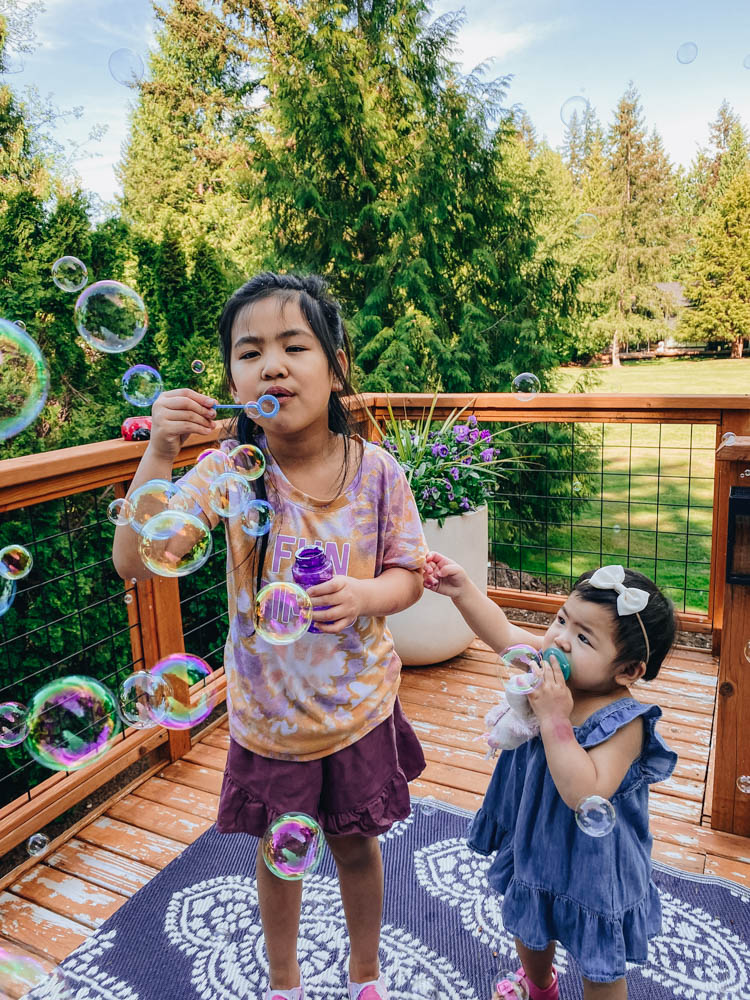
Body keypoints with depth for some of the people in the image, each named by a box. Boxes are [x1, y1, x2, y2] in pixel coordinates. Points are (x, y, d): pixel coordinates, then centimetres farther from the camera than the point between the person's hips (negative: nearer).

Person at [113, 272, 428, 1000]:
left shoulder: (376, 472, -16)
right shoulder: (228, 470, -18)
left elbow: (408, 575, -5)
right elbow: (135, 562, -26)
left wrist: (365, 594, -26)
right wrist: (159, 453, -37)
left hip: (357, 705, 1)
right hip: (267, 713, 0)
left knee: (355, 845, 23)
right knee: (277, 854, 22)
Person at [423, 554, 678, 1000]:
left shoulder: (623, 723, -34)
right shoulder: (551, 668, -18)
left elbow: (585, 796, -42)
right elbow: (502, 631, -8)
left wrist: (554, 718, -44)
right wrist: (462, 589, -18)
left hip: (593, 861, -7)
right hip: (535, 841, 7)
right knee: (528, 925, 34)